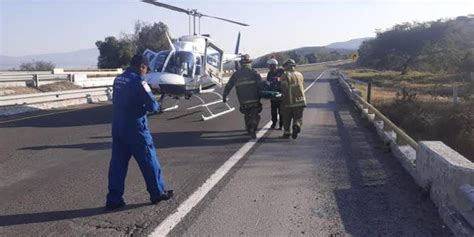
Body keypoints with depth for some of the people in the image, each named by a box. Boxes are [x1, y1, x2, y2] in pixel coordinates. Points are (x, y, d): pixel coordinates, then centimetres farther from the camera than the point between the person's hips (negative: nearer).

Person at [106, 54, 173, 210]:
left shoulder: (118, 79, 10)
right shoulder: (138, 81, -15)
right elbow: (152, 105, -17)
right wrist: (158, 106, 5)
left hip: (117, 127, 7)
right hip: (135, 128, -7)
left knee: (117, 163, 9)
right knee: (148, 161, 7)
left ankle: (114, 199, 12)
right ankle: (158, 193, 19)